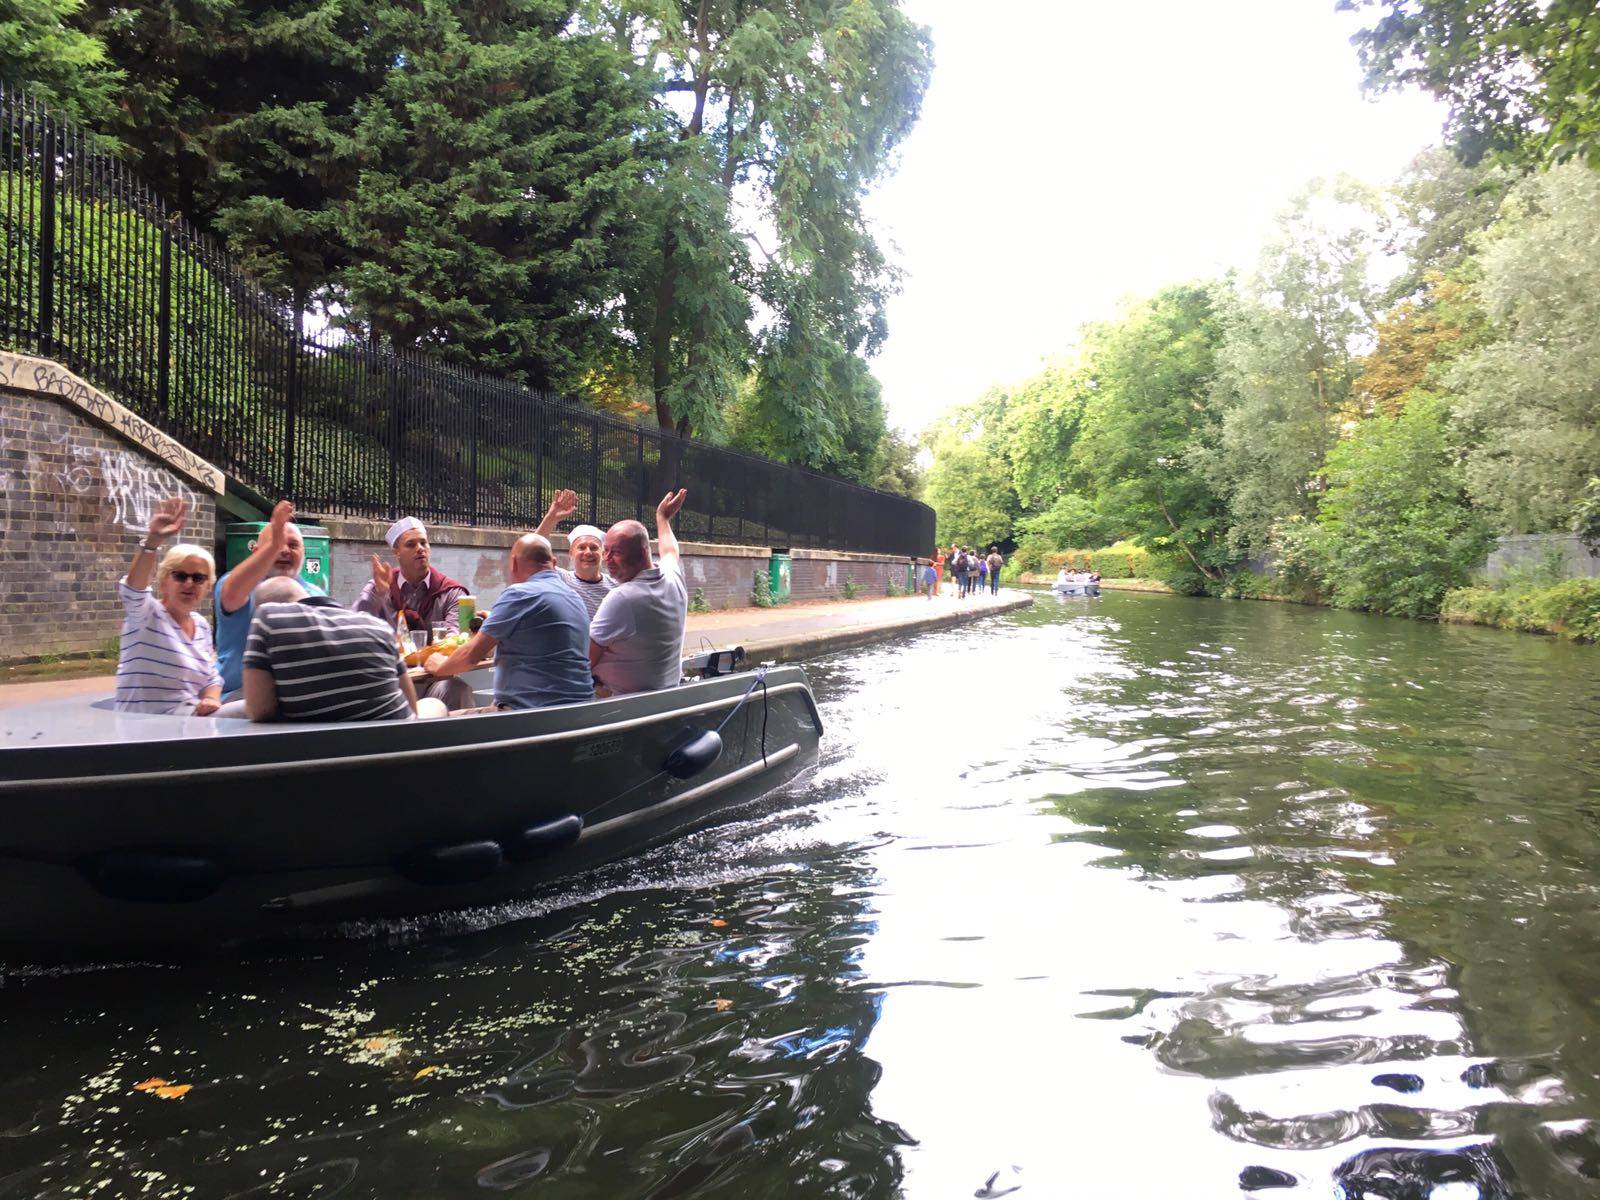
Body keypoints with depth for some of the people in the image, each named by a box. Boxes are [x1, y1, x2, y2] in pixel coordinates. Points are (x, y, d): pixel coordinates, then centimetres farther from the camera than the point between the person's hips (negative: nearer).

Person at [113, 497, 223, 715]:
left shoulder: (202, 625, 13)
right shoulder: (145, 616, -6)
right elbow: (132, 588, -27)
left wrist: (211, 700, -6)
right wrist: (153, 540, -43)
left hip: (190, 721, 7)